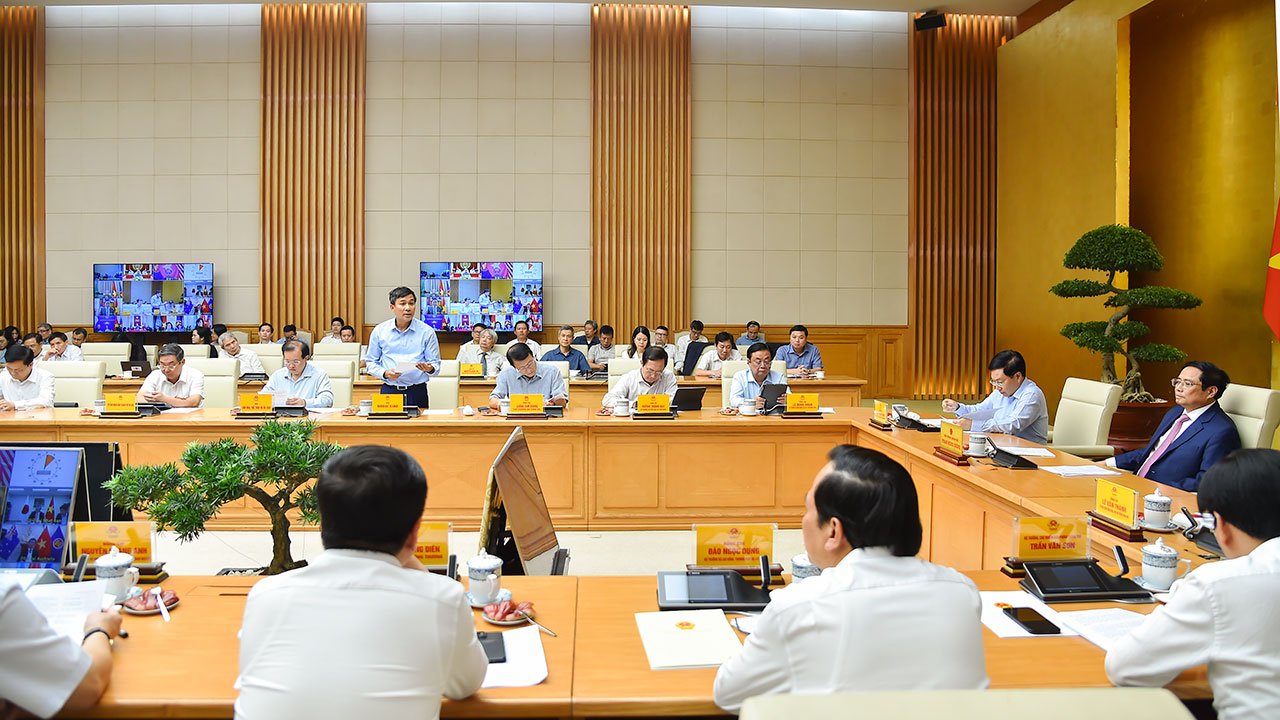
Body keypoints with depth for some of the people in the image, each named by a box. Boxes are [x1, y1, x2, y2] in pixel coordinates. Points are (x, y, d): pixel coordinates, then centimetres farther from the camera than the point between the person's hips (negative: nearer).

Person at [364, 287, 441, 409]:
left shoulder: (427, 332, 2)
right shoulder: (379, 331, 6)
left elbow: (435, 364, 5)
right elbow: (370, 362, 11)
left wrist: (430, 369, -19)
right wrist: (385, 373, -8)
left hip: (417, 391, -1)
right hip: (389, 391, 1)